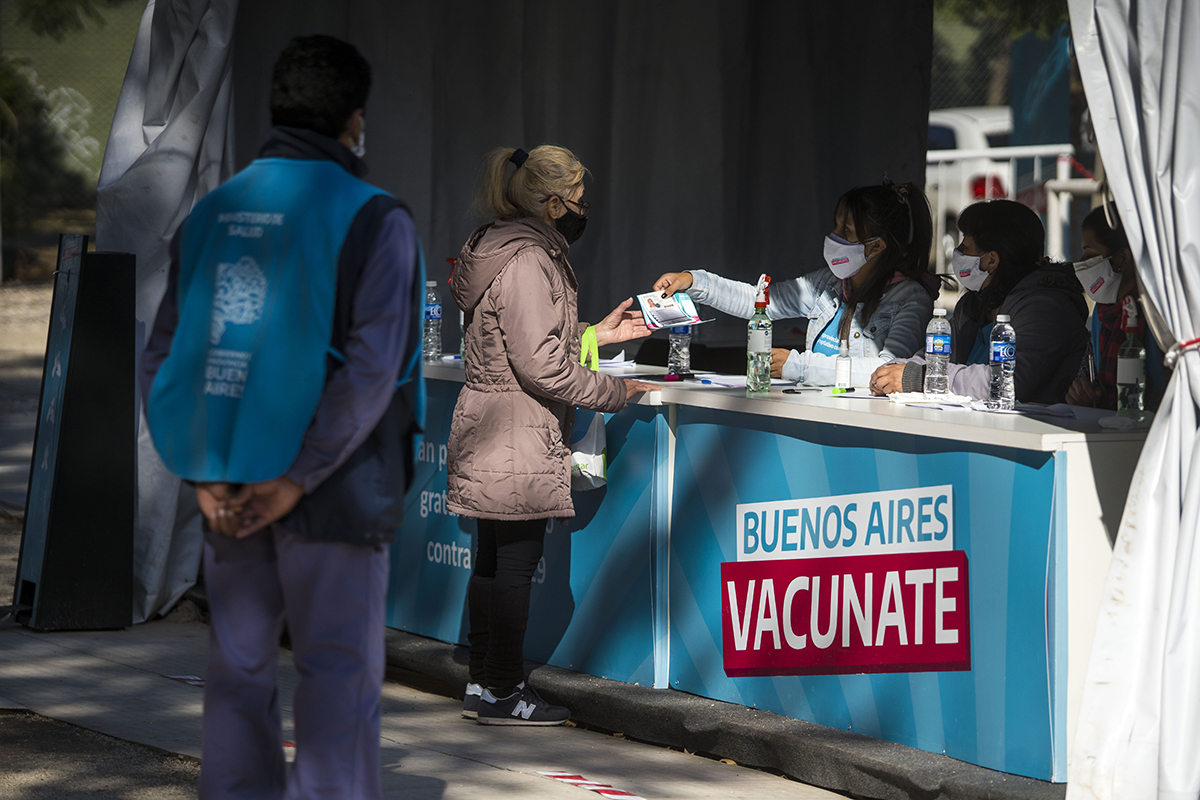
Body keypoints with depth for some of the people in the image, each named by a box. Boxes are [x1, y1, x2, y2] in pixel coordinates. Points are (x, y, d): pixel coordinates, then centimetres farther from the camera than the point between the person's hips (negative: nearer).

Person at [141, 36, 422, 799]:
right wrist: (295, 482, -15)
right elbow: (370, 368, -18)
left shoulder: (211, 215, 8)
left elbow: (163, 363, 4)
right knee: (341, 676, -1)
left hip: (230, 496, 5)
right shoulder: (372, 220, -8)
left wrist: (205, 477, -1)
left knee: (240, 669, 11)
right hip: (330, 493, -5)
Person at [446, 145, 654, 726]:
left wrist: (597, 333, 20)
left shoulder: (514, 253, 15)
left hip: (492, 436, 11)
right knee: (516, 561, -4)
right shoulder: (526, 263, -18)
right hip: (517, 438, -11)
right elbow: (541, 365, -21)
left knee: (493, 559, 13)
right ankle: (503, 690, 2)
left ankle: (483, 683, 19)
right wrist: (616, 392, -11)